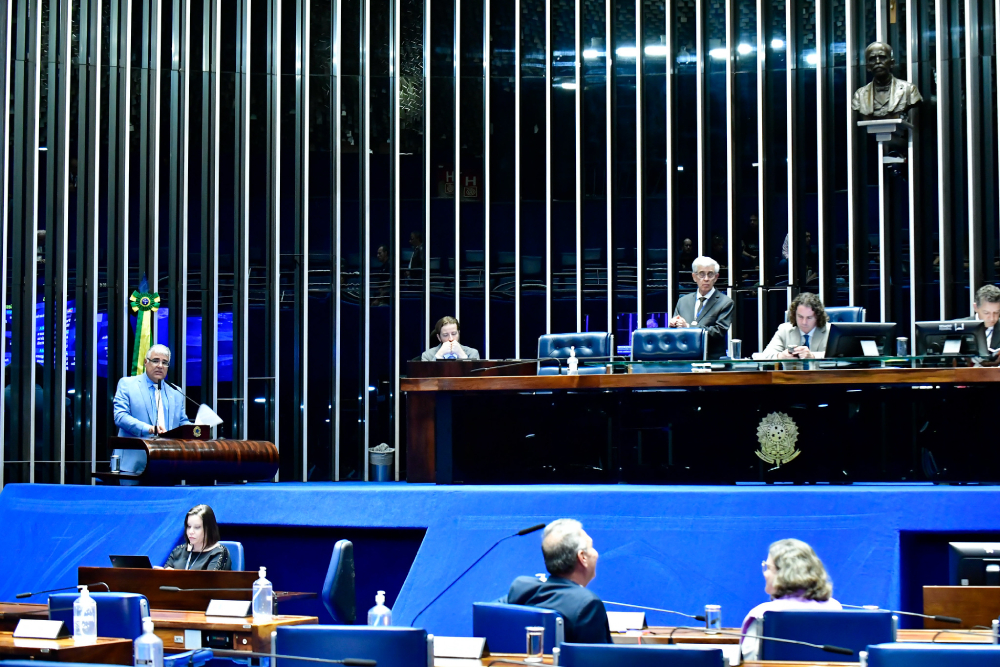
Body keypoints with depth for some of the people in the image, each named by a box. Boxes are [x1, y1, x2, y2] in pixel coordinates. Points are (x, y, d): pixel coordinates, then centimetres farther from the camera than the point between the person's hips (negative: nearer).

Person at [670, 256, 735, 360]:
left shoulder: (725, 303, 3)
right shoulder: (683, 301, 17)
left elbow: (719, 332, -8)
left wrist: (688, 327, -14)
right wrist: (673, 325, -6)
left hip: (712, 360, -3)